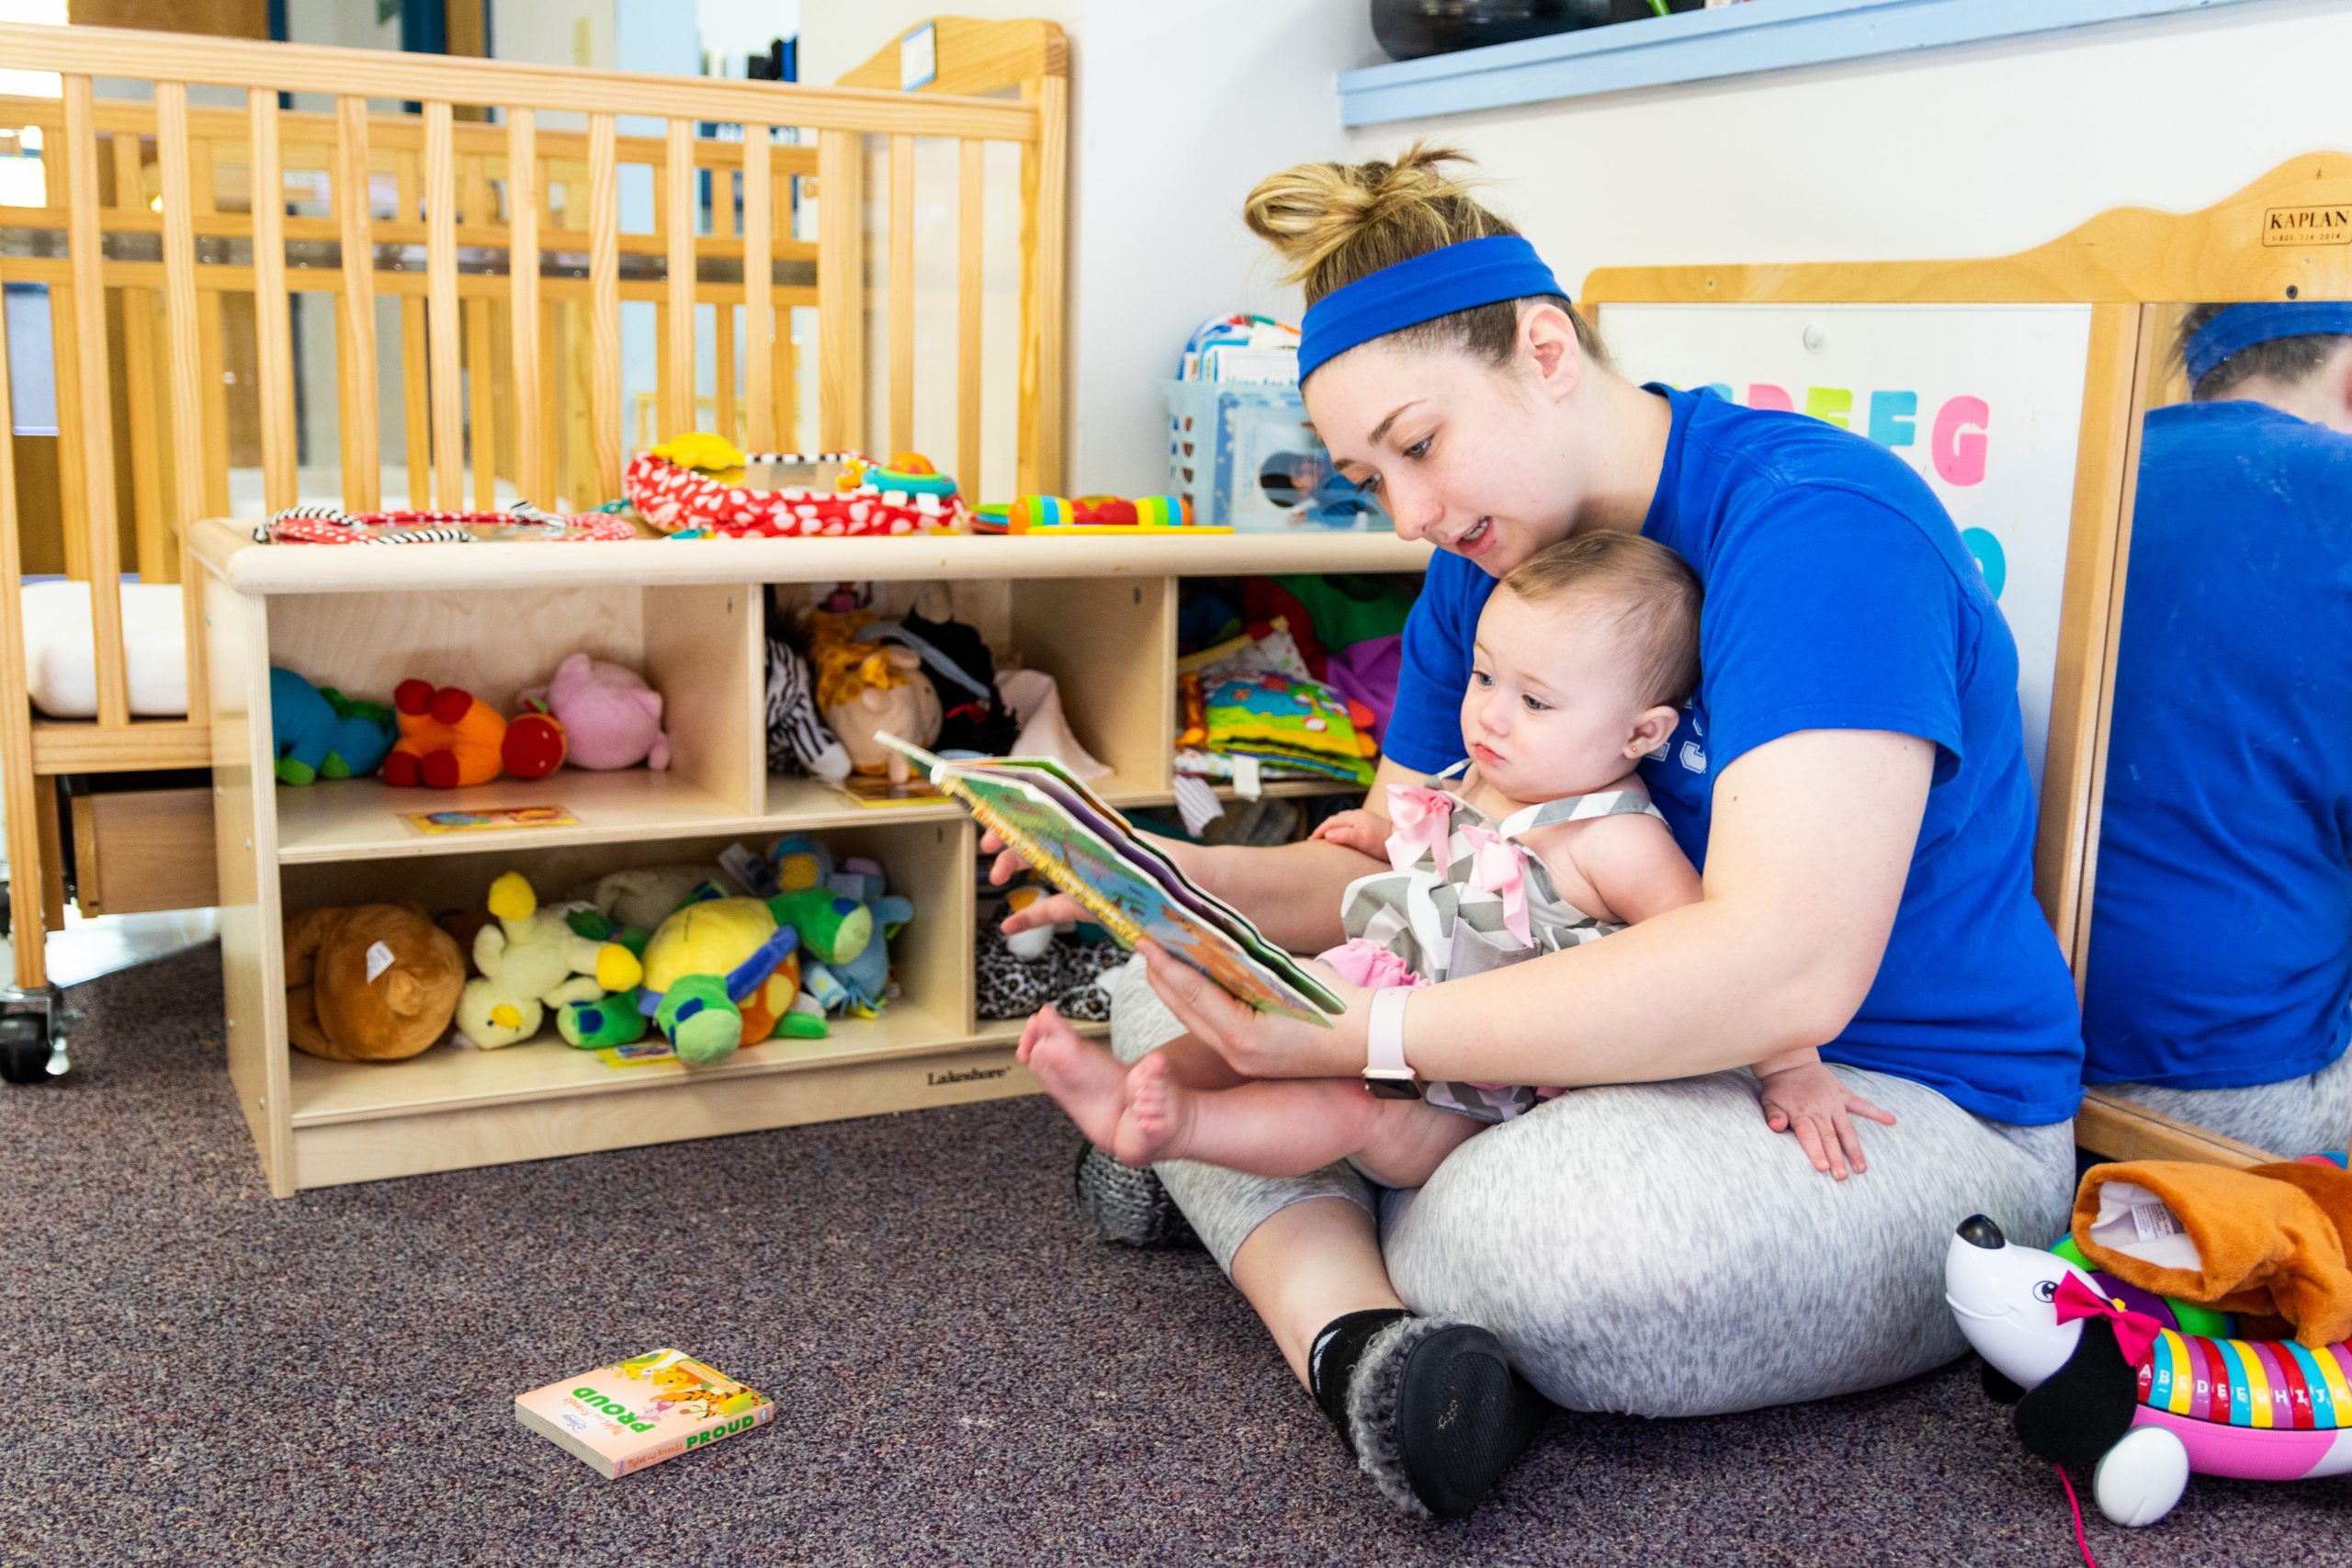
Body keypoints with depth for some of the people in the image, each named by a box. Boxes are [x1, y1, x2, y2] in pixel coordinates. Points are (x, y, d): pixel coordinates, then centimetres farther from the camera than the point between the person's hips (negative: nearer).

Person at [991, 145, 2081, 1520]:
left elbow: (1787, 969, -32)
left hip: (1920, 1112, -8)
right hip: (1619, 1051, 8)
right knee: (1163, 1001, 1)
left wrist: (1367, 1032, -33)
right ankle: (1357, 1338, -24)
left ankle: (1297, 1241, -9)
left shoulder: (1816, 518, -22)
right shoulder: (1482, 568, 6)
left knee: (1557, 1215, -41)